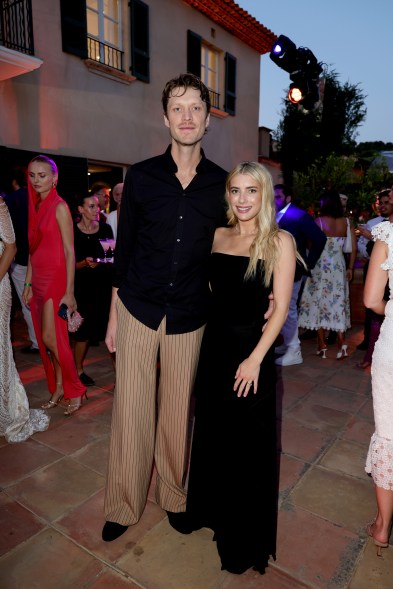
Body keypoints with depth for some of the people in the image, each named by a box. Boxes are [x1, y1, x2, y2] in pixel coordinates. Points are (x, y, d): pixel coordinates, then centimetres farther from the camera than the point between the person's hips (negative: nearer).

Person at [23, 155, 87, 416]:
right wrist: (28, 283, 11)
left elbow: (69, 251, -12)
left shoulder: (59, 206, -9)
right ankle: (59, 389, 22)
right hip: (39, 280, 7)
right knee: (47, 339, 9)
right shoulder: (35, 206, 11)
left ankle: (75, 389, 11)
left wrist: (69, 291, -15)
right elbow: (33, 249, 14)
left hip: (56, 279, -7)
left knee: (51, 338, -7)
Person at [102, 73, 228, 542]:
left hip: (190, 315, 1)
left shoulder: (221, 184, 2)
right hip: (137, 309, 0)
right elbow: (123, 247, 4)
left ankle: (173, 494, 36)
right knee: (131, 410, 7)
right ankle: (123, 505, 29)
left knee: (178, 410, 13)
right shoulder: (140, 176, 0)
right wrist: (113, 315, 4)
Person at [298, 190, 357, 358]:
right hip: (338, 266, 3)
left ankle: (322, 345, 9)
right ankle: (341, 343, 1)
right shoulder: (347, 222, 3)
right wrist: (350, 268, 12)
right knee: (338, 303, 10)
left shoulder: (318, 221, -7)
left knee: (318, 302, 6)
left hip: (320, 266, -3)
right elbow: (354, 247, 3)